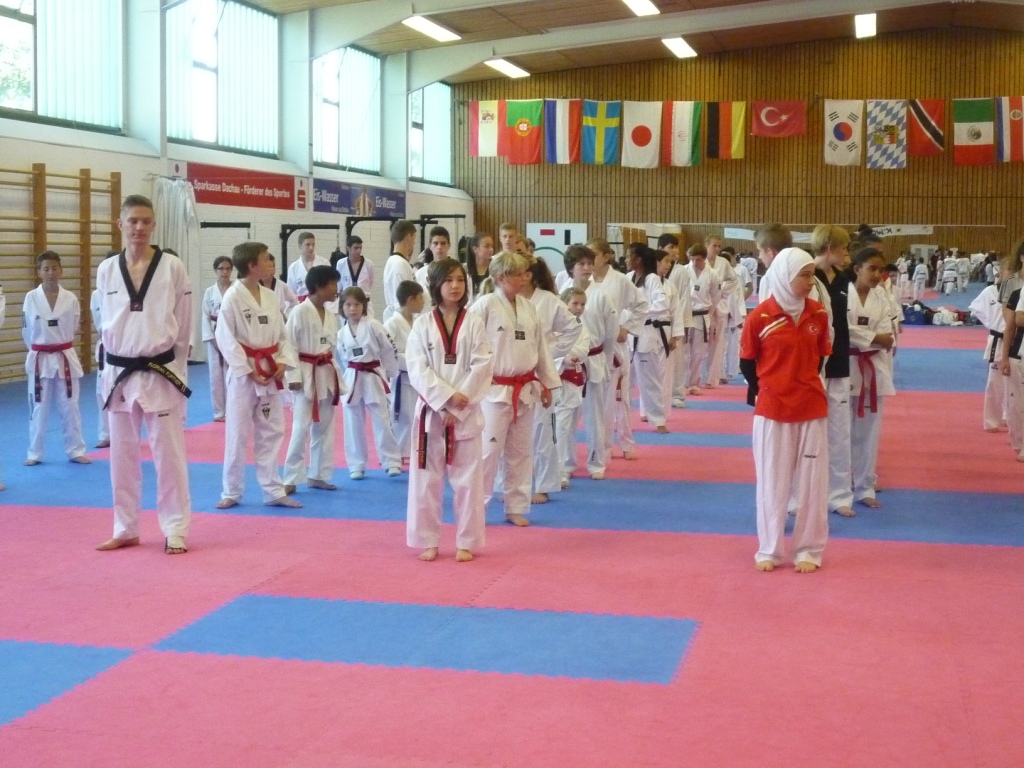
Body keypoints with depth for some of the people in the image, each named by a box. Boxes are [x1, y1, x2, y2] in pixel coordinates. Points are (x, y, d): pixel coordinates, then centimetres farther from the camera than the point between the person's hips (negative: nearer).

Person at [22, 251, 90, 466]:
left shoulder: (71, 299, -4)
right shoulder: (31, 298, -6)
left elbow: (72, 329, 7)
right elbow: (27, 331, 3)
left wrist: (59, 347, 9)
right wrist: (40, 349, 8)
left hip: (65, 358, 1)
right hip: (40, 359, -1)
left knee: (69, 406, 7)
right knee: (39, 408, 7)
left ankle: (75, 451, 18)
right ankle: (34, 453, 18)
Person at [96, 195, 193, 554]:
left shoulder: (172, 267, -6)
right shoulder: (106, 270, 3)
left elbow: (183, 326, -1)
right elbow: (107, 325, 13)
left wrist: (170, 368, -2)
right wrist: (112, 369, 9)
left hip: (160, 374, -3)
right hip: (119, 374, 3)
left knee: (168, 454, 1)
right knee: (122, 456, 11)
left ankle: (175, 530, 10)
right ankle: (125, 529, 23)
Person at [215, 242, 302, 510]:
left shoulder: (270, 296, 7)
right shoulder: (233, 297, -12)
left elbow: (282, 335, 11)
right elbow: (225, 338, -14)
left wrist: (284, 362, -6)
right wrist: (249, 370, -16)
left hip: (270, 373, 6)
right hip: (243, 373, -6)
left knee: (271, 433, 10)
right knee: (238, 435, 1)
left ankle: (274, 491, 17)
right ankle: (231, 492, 13)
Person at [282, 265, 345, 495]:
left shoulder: (330, 314, 8)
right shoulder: (299, 312, -13)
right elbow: (289, 346, -13)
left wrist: (335, 374, 13)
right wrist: (293, 377, -17)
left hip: (327, 375, 7)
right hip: (306, 376, -7)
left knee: (324, 427, 11)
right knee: (301, 428, -8)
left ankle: (316, 475, 21)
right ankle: (291, 478, 0)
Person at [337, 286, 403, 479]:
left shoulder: (373, 326, -9)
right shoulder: (341, 333, 3)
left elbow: (389, 350, -5)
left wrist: (387, 374, -1)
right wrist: (353, 373, 6)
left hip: (374, 378, -4)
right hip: (352, 380, 4)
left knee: (382, 421, -1)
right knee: (353, 424, 8)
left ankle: (392, 462, 8)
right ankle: (356, 465, 18)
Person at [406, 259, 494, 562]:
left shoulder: (474, 323, 0)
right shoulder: (422, 324, 1)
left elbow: (482, 368, -6)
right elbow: (417, 369, -6)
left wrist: (459, 407, -13)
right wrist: (447, 397, -17)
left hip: (466, 414, 0)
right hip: (430, 411, 1)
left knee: (468, 480, 3)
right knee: (426, 480, 5)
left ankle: (466, 543, 15)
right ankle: (428, 541, 18)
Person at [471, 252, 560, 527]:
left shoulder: (527, 306, 7)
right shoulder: (485, 305, -12)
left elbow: (540, 346, 13)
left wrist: (547, 383, 13)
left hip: (525, 389, 6)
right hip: (495, 389, -6)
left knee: (520, 451, 12)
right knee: (489, 449, -3)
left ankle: (516, 507, 23)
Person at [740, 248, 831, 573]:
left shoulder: (818, 314, -2)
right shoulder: (760, 317, -10)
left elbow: (820, 357, 10)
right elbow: (747, 362, 1)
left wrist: (805, 387, 4)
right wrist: (764, 393, 2)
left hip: (811, 409, 2)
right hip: (772, 410, -2)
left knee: (811, 482, 7)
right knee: (772, 482, 8)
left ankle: (808, 550, 19)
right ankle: (769, 551, 22)